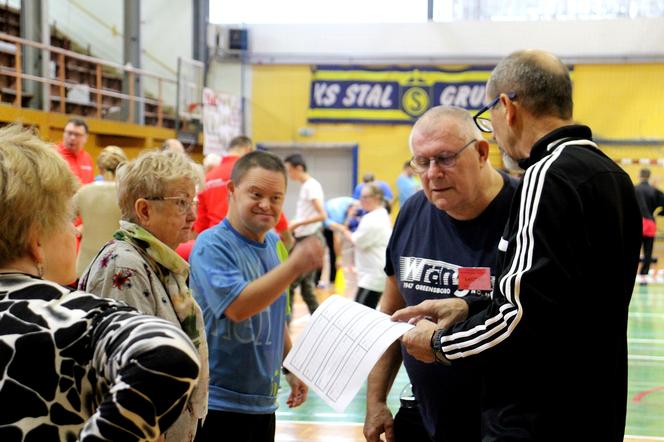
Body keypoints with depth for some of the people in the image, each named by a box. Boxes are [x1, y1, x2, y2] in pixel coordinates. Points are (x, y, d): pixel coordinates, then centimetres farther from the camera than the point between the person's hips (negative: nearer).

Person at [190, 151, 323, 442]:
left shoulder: (273, 243, 9)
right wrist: (294, 266, -32)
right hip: (220, 403, -7)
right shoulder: (212, 245, -14)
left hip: (263, 400, 7)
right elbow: (237, 306, -29)